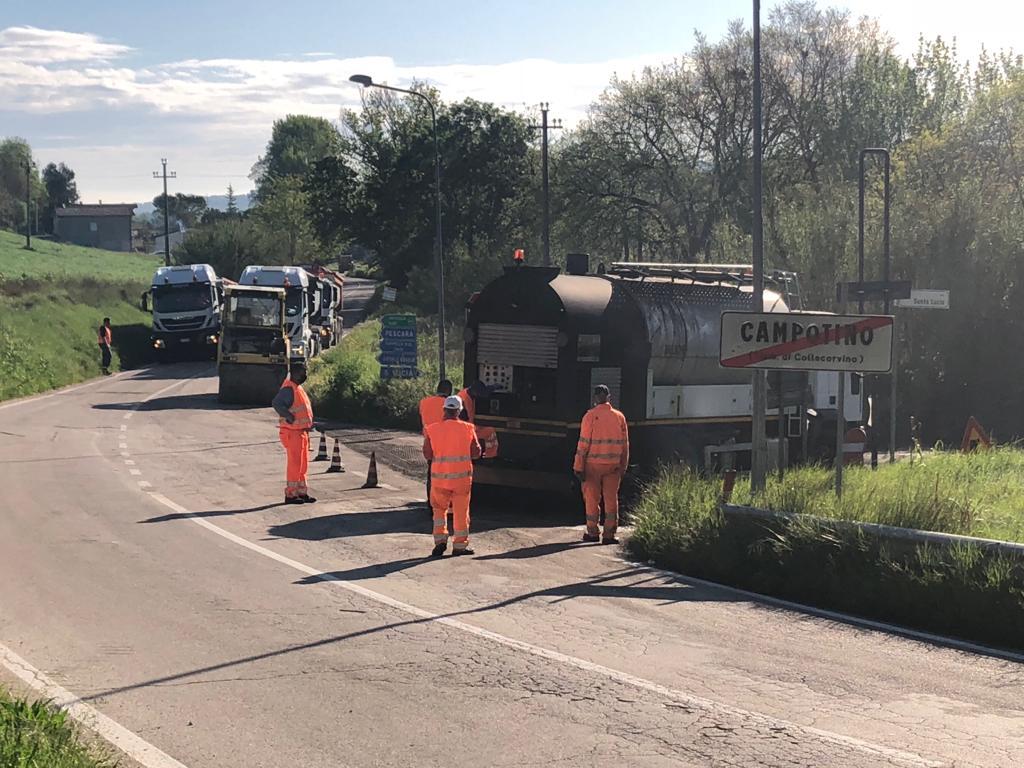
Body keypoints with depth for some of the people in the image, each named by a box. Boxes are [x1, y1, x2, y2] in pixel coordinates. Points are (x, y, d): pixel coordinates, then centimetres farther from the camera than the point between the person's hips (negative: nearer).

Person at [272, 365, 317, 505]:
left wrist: (309, 424, 16)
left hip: (302, 432, 10)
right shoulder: (288, 389, -17)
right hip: (292, 433, -10)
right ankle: (290, 495, 2)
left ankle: (302, 493, 23)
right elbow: (276, 403, -33)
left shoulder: (298, 388, 15)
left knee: (303, 465, 15)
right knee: (294, 465, -5)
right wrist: (288, 416, -36)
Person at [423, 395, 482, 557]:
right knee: (461, 511, 9)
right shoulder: (467, 429, -4)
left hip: (439, 477, 1)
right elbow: (476, 453, 0)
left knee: (439, 509, 18)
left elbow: (427, 455, -2)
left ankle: (440, 540, 7)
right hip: (462, 477, -1)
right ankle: (460, 545, 14)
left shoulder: (432, 429, -4)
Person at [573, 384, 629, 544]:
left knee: (592, 498, 8)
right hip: (613, 465, 3)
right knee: (611, 499, 6)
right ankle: (609, 534, 5)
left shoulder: (591, 416, -8)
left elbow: (584, 443, -10)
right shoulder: (619, 416, 4)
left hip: (593, 465, -3)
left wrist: (578, 466, -6)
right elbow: (625, 444, 6)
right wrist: (623, 467, 13)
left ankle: (592, 532, 15)